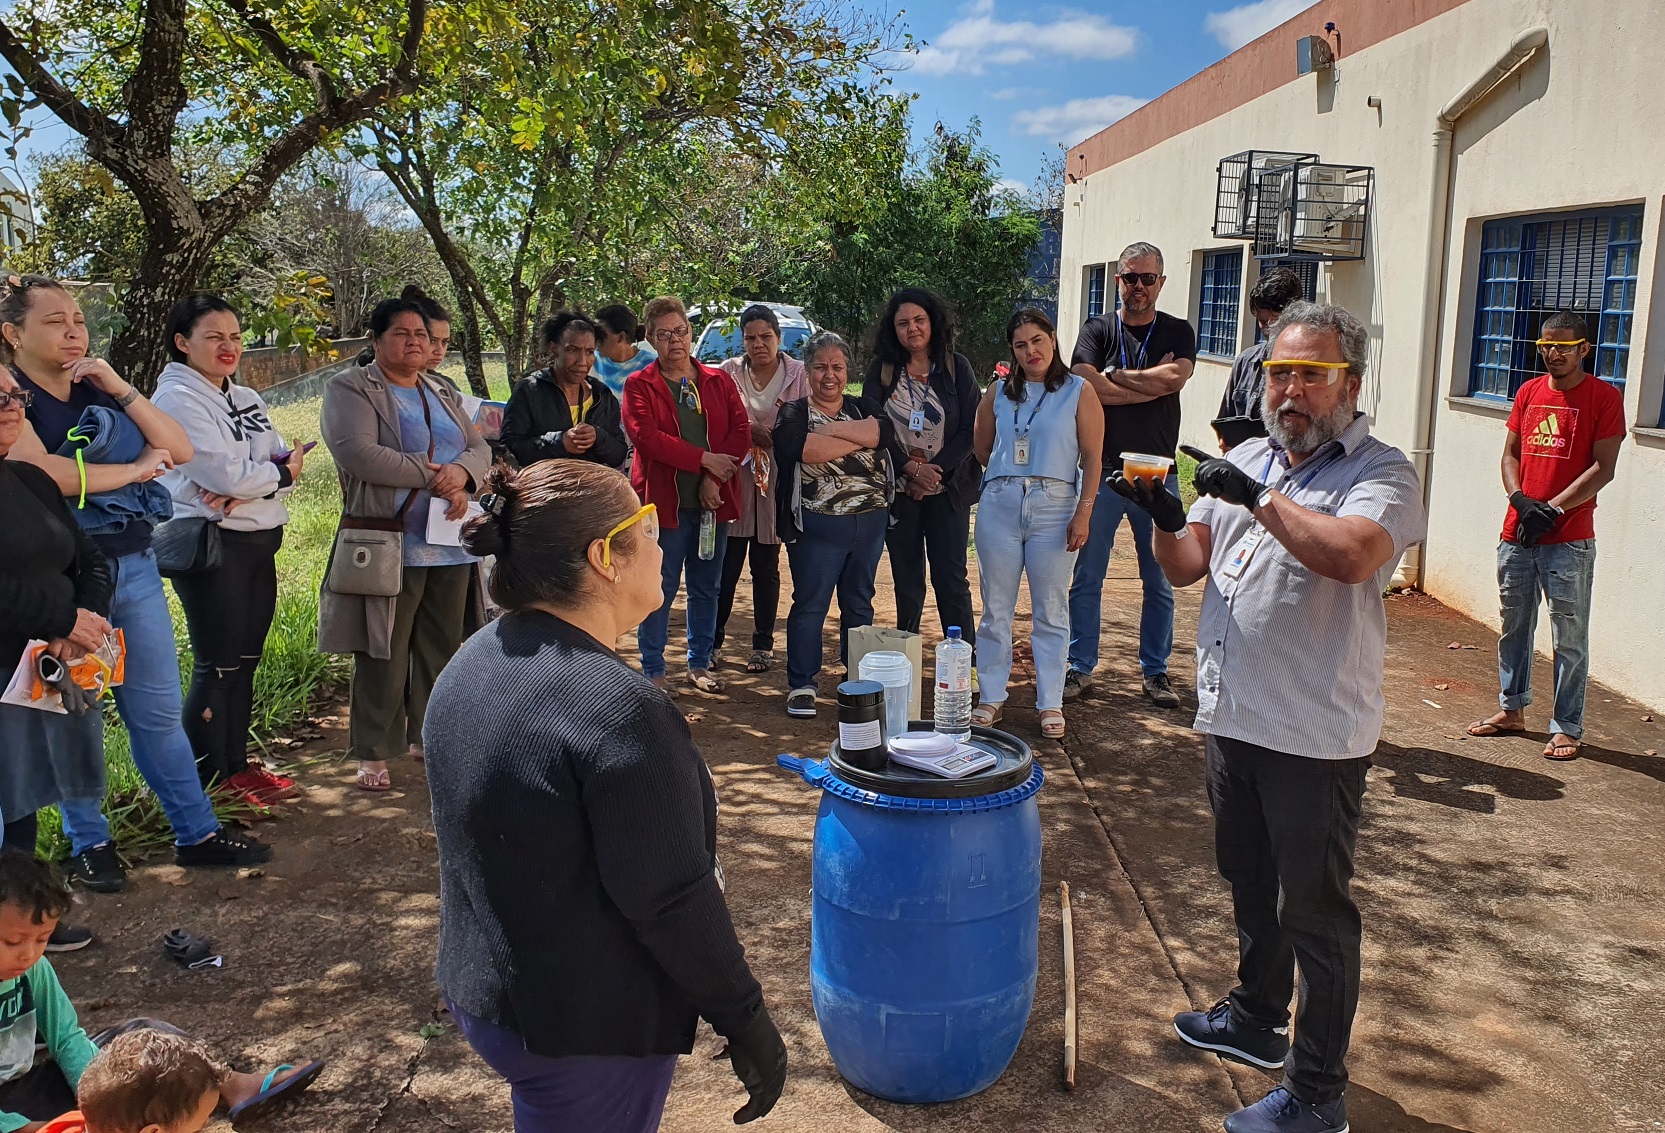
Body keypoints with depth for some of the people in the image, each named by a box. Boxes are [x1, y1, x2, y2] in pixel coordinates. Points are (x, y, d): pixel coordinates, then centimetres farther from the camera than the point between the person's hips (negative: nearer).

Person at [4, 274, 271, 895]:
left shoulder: (97, 392, 12)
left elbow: (179, 449, 4)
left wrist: (119, 389, -6)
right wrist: (136, 469, -9)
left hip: (133, 565, 5)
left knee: (160, 709, 9)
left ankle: (197, 833, 17)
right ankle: (89, 845, 21)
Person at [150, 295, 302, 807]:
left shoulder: (246, 399, 14)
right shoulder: (177, 399, -11)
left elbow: (285, 458, 3)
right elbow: (229, 475, -20)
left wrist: (244, 488, -15)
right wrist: (280, 473, -3)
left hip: (259, 541, 8)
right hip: (210, 545, -8)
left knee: (245, 660, 14)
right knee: (217, 666, -1)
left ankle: (237, 764, 26)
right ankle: (209, 779, 10)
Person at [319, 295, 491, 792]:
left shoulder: (444, 392, 18)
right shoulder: (351, 389, -3)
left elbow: (479, 447, 10)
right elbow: (356, 453, -17)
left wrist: (460, 475, -13)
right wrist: (433, 476, -16)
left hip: (451, 546, 6)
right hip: (388, 548, -6)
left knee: (442, 649, 12)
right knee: (383, 654, -1)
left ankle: (428, 736, 28)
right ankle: (371, 752, 12)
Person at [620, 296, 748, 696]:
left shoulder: (718, 381, 9)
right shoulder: (639, 385, -1)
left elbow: (741, 431, 0)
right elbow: (647, 437, -14)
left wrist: (714, 478, -13)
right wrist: (705, 459, -15)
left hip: (712, 501, 4)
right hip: (664, 500, -4)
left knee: (707, 588, 12)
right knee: (660, 589, 1)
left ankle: (699, 664, 25)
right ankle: (653, 670, 12)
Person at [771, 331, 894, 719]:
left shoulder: (863, 407, 12)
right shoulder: (794, 412, 0)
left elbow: (884, 430, -11)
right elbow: (803, 447, -22)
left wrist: (830, 428, -15)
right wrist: (861, 437, -13)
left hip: (870, 523, 4)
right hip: (817, 526, -4)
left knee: (859, 604, 13)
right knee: (810, 606, -1)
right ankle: (801, 686, 9)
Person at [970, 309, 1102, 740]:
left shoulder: (1079, 392, 1)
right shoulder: (999, 392, 9)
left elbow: (1092, 458, -3)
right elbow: (982, 449, 18)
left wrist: (1083, 514, -9)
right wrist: (1008, 471, 4)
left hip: (1055, 507, -2)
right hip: (999, 506, 3)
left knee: (1051, 611, 4)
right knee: (996, 607, 7)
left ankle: (1051, 703, 12)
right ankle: (992, 696, 18)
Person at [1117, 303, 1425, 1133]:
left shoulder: (1380, 473, -10)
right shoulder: (1243, 462, 11)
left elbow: (1353, 555, -30)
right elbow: (1185, 567, 8)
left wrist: (1257, 498, -25)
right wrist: (1165, 517, -12)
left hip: (1315, 734, -7)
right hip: (1233, 716, 7)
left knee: (1314, 909, 4)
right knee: (1251, 885, 23)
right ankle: (1258, 1018, 43)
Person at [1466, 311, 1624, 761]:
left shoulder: (1604, 397, -4)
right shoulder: (1528, 392, 11)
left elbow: (1602, 469, -8)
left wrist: (1552, 510, -15)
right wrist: (1520, 499, -6)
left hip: (1569, 541, -5)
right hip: (1516, 534, 5)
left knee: (1569, 638, 0)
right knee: (1514, 626, 14)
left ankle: (1567, 728, 8)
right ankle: (1512, 709, 27)